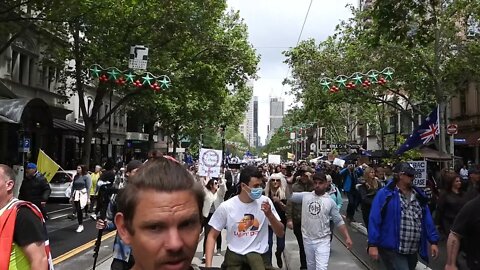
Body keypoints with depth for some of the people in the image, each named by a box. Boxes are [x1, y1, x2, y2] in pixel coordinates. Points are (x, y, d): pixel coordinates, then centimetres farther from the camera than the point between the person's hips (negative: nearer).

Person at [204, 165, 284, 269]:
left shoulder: (265, 202, -5)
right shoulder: (226, 207, -9)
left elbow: (280, 233, -1)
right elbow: (212, 236, 0)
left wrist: (270, 214, -19)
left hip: (258, 254, 1)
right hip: (234, 254, 0)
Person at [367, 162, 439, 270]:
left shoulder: (418, 195, 9)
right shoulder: (385, 194, -10)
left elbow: (427, 220, 13)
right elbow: (374, 220, -13)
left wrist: (433, 241, 8)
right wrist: (373, 244, -17)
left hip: (413, 252, 7)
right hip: (392, 250, -7)